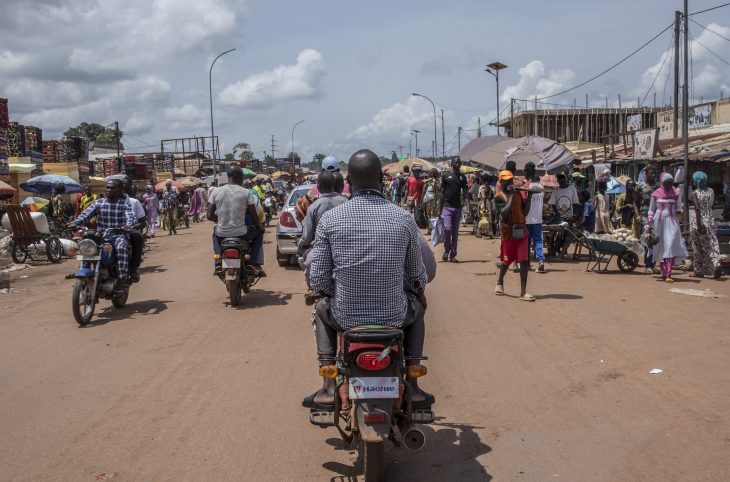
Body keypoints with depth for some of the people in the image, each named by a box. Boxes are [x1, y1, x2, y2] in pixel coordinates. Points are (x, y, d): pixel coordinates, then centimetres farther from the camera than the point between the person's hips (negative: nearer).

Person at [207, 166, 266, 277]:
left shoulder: (216, 192, -1)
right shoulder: (247, 192, -7)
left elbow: (210, 215, 2)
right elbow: (254, 217, -4)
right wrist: (260, 227, 17)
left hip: (222, 234, 3)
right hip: (241, 234, -2)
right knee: (259, 233, 28)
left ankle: (218, 264, 20)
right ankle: (256, 264, 13)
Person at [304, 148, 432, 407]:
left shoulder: (329, 218, -8)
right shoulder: (404, 219, -8)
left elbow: (318, 280, -5)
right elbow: (418, 276, 3)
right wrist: (418, 290, 27)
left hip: (346, 318, 0)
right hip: (394, 317, 0)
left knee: (322, 309, 35)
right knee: (417, 307, 35)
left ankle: (328, 388, 25)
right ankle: (413, 388, 29)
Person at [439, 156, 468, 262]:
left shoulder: (463, 177, 10)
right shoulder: (446, 176, 4)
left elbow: (464, 192, 10)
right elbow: (442, 192, 6)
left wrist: (464, 201, -10)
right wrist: (440, 207, 3)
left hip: (457, 207, 3)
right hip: (447, 206, -3)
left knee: (455, 232, 5)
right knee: (447, 228, -17)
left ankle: (453, 255, 11)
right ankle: (446, 249, 5)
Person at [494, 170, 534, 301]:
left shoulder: (518, 194, 8)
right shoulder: (499, 196, -7)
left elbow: (525, 211, 5)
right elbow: (503, 213, -23)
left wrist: (529, 196, -2)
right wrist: (511, 195, -20)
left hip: (521, 232, 3)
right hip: (508, 233, -3)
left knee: (524, 261, -5)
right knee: (506, 261, 11)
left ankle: (523, 292, -4)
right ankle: (500, 282, 39)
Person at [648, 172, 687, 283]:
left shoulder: (676, 193, 6)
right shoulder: (656, 194, 6)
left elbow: (679, 208, 11)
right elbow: (651, 210, 12)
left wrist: (679, 211, -12)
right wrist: (650, 221, 0)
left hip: (671, 221, -1)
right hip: (659, 221, 1)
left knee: (671, 246, -12)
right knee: (660, 246, 4)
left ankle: (668, 274, -17)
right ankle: (663, 272, 15)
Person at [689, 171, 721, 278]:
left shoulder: (695, 193, -12)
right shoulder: (711, 191, 5)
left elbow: (697, 209, -20)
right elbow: (712, 206, 14)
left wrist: (699, 225, -21)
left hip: (698, 222, -5)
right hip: (710, 221, 5)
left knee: (698, 247, 4)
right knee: (712, 244, 7)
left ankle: (699, 271, 13)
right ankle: (716, 264, -15)